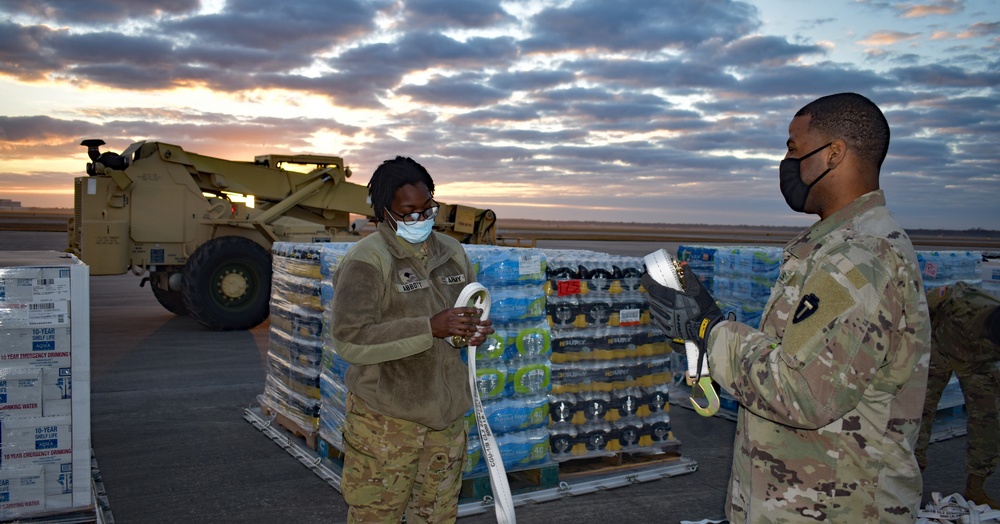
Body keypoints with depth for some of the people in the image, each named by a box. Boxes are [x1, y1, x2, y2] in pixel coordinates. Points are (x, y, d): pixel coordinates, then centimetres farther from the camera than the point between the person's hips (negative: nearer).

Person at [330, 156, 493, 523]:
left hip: (446, 413, 6)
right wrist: (430, 328, -29)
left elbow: (473, 312, 20)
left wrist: (475, 331, -5)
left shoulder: (451, 252, 9)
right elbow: (349, 340, -22)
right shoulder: (365, 261, -13)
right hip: (386, 417, -6)